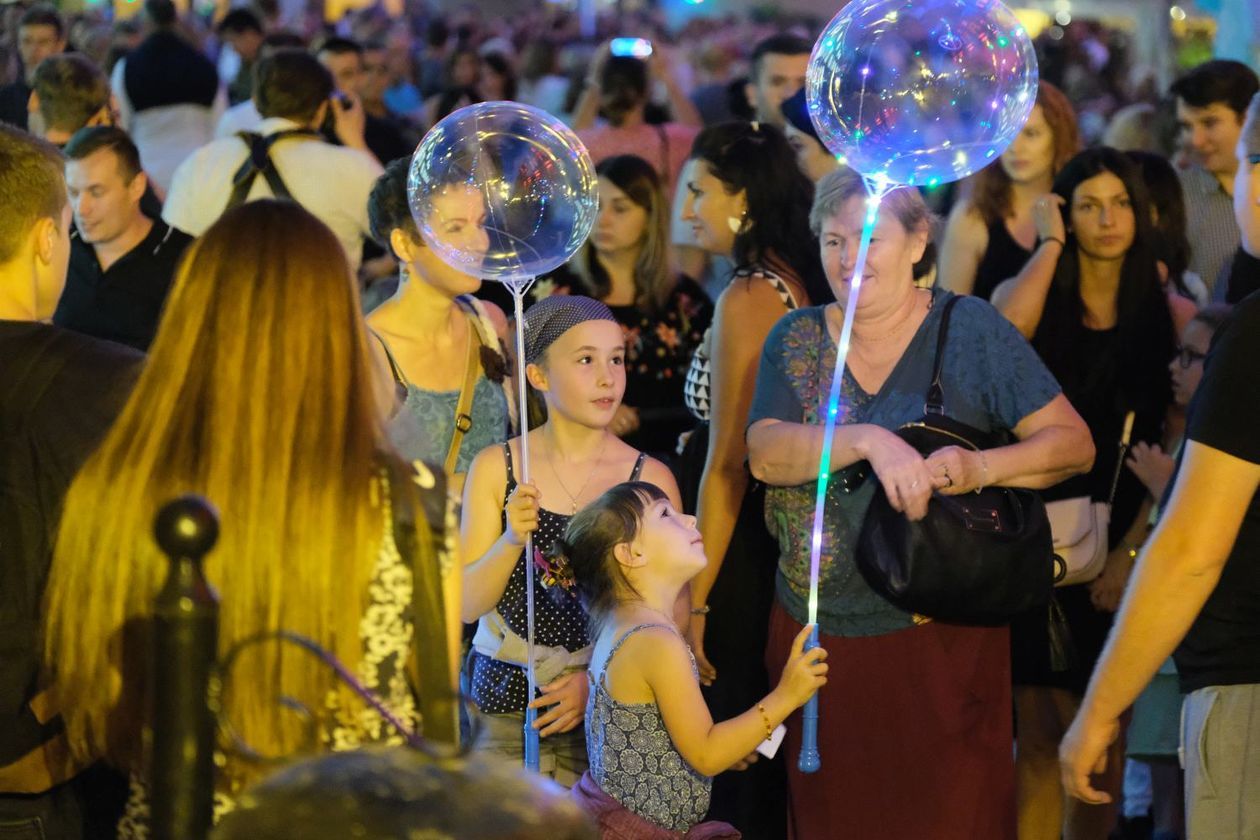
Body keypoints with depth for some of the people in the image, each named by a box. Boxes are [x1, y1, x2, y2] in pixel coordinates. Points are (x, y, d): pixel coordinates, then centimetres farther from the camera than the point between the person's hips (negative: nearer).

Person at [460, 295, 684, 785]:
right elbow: (467, 606, -2)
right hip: (504, 706, 1)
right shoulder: (495, 469, 0)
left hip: (607, 707, 0)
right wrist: (511, 540, -19)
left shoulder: (649, 478, -3)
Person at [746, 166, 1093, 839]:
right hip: (816, 632, 3)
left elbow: (1073, 443, -5)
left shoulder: (969, 329, -2)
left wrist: (980, 468, -23)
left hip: (941, 637, -3)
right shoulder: (795, 338, 7)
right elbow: (765, 454, -8)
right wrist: (867, 440, -25)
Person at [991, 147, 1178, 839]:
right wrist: (1050, 245, -10)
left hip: (1116, 547, -1)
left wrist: (1132, 550, -12)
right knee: (1036, 737, 3)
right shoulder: (1033, 295, 5)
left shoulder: (1166, 315, 3)